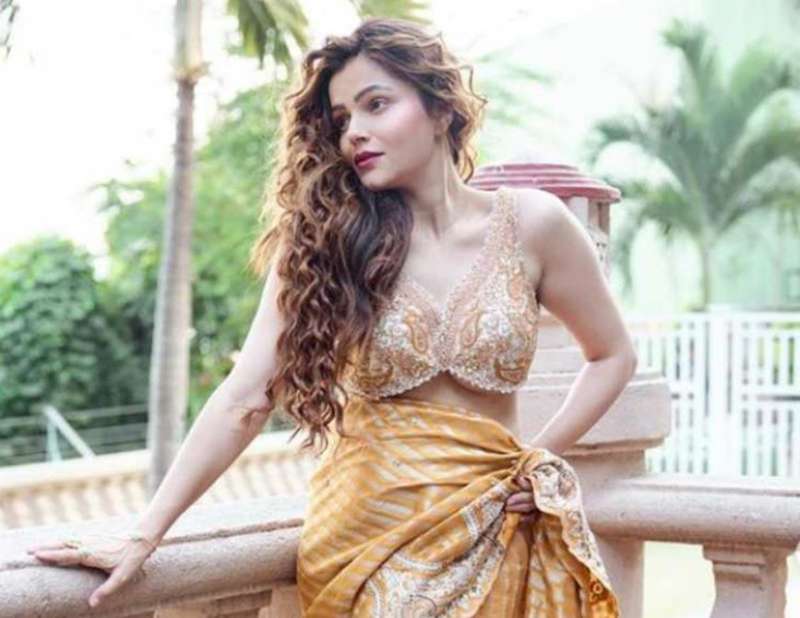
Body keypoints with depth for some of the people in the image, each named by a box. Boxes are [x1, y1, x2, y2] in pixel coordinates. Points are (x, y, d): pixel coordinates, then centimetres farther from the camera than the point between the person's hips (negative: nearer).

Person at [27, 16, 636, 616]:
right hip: (366, 533, 0)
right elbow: (244, 399, -11)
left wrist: (541, 458, -3)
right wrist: (145, 532, -18)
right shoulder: (327, 240, -4)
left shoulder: (531, 224, -4)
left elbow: (613, 355, 9)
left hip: (493, 536, 1)